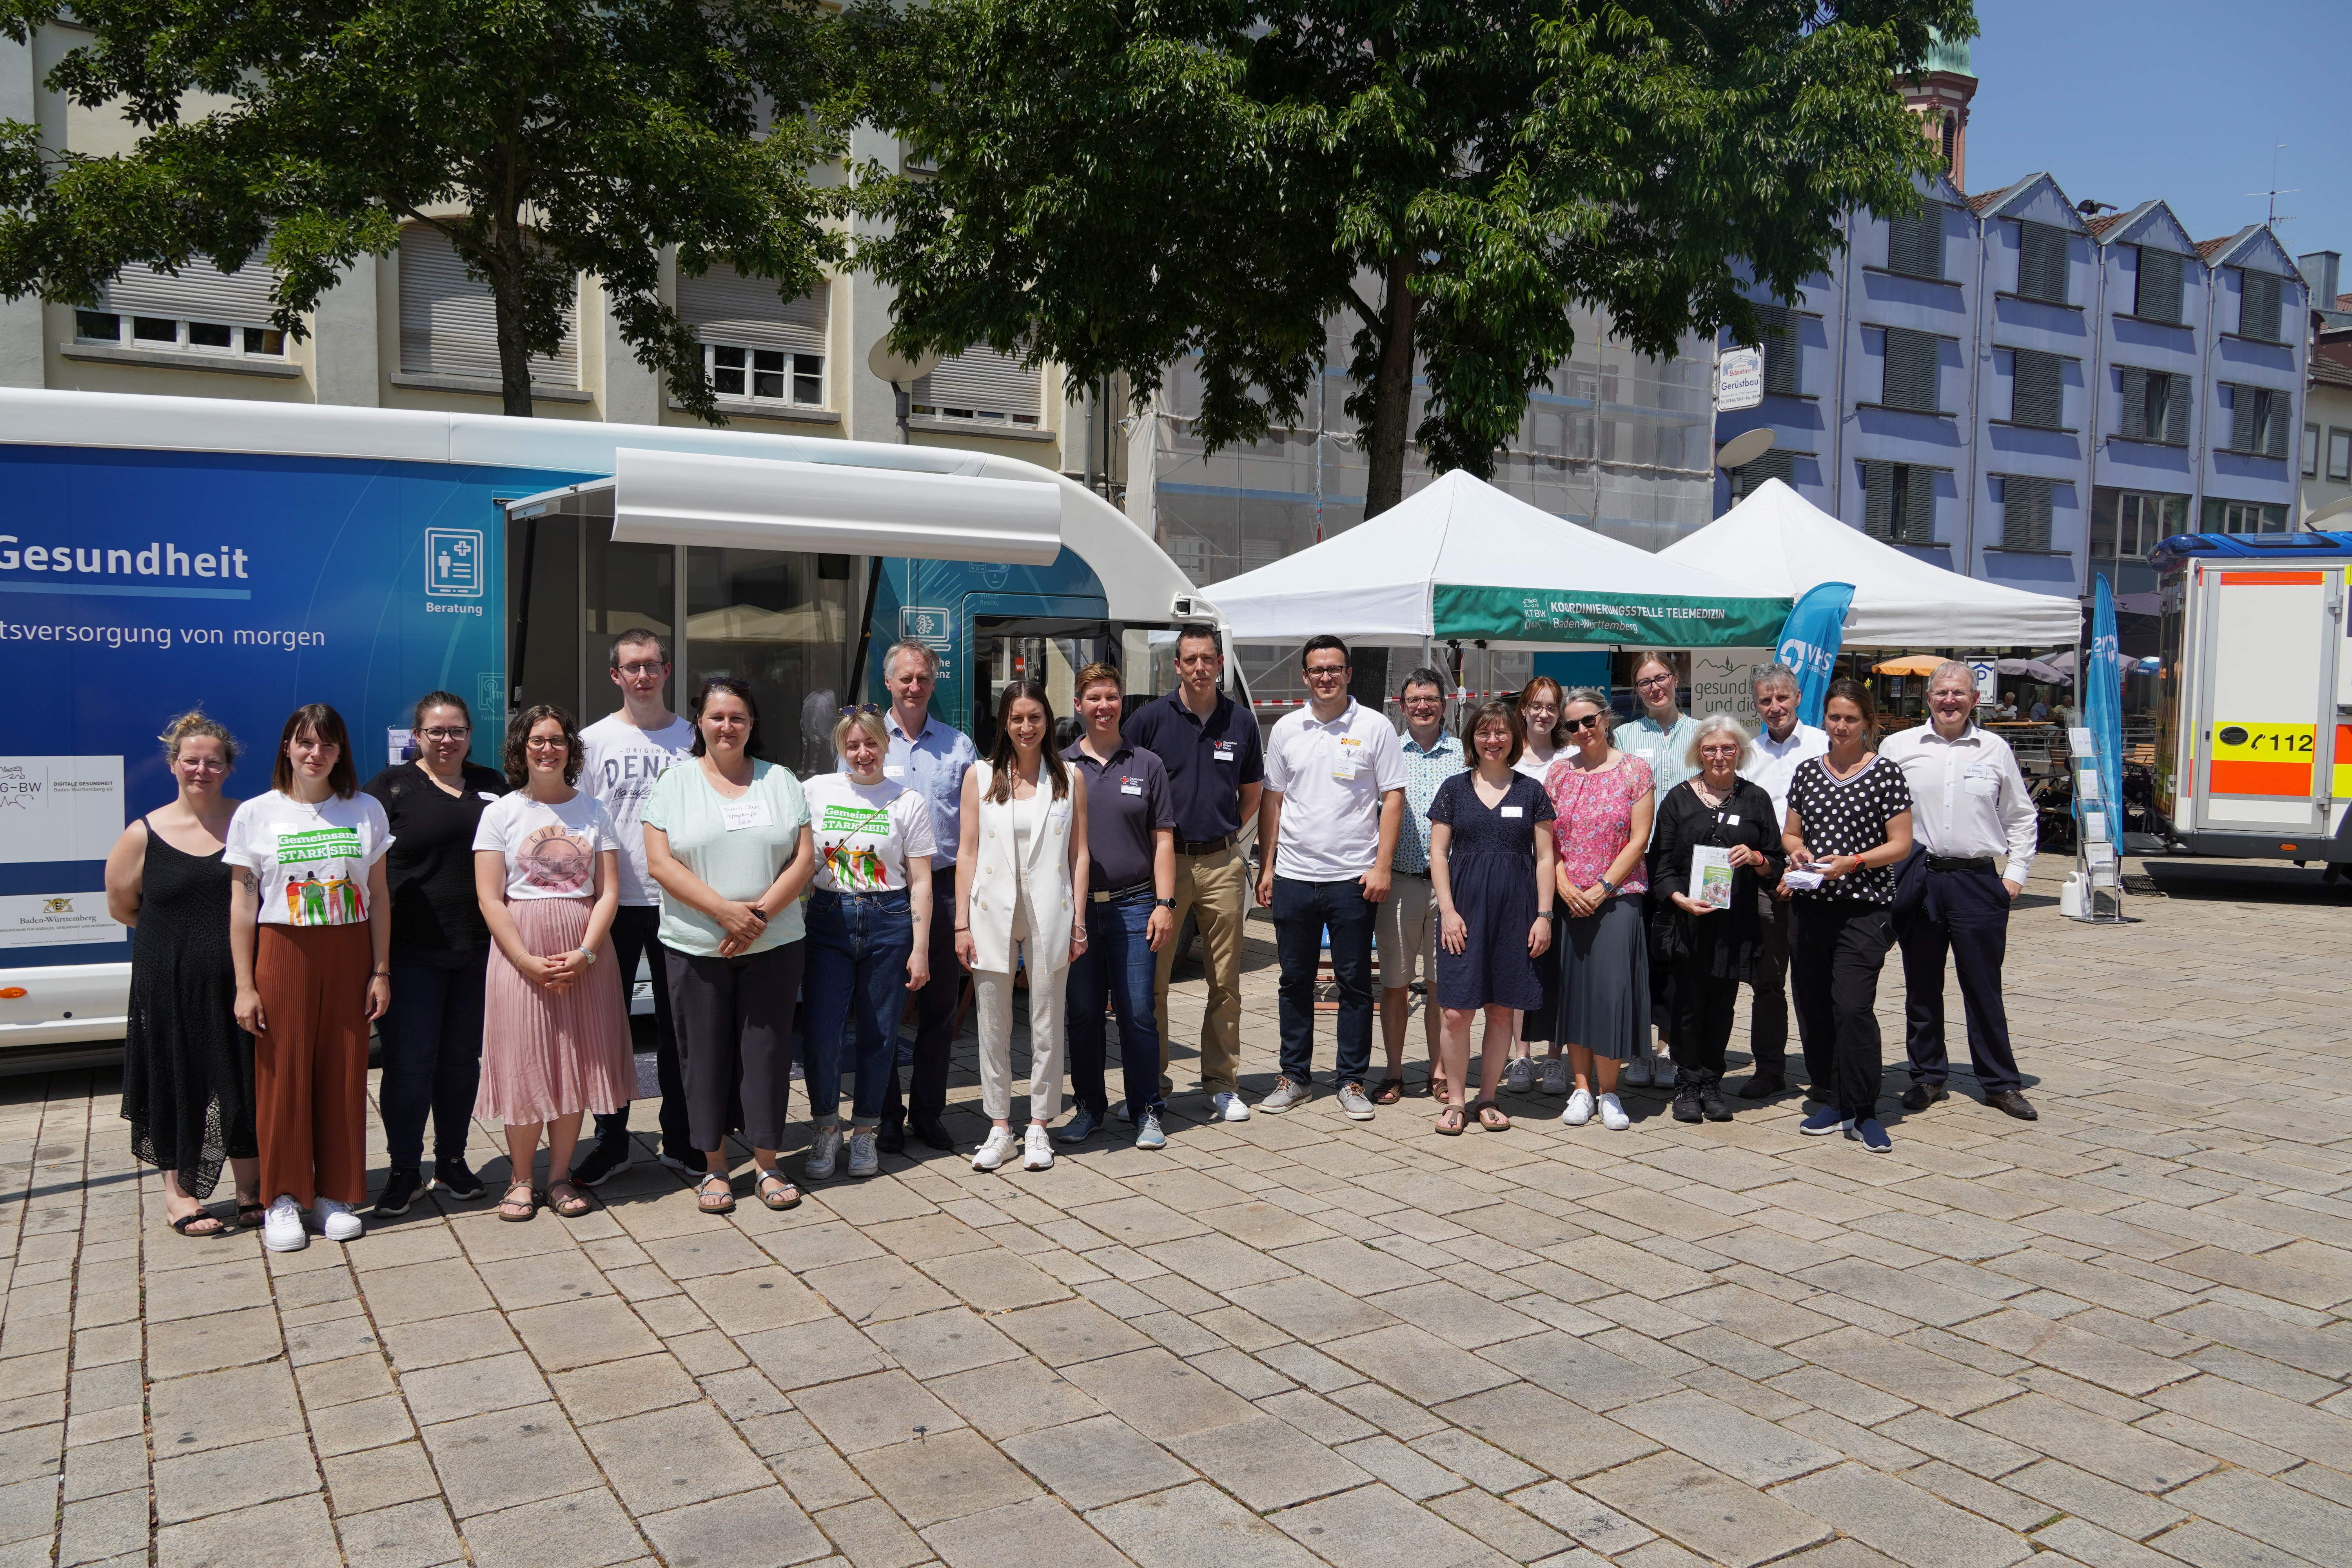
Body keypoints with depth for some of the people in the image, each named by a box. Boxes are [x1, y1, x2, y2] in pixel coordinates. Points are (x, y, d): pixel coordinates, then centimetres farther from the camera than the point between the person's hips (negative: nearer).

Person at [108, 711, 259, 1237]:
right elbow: (122, 907, 7)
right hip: (170, 988, 0)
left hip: (241, 981, 1)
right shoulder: (143, 835, -1)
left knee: (246, 1083, 8)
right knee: (177, 1082, 8)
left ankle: (252, 1190, 22)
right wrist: (181, 933, 2)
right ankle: (179, 1192, 23)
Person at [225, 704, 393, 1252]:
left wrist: (381, 970, 3)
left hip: (349, 955, 2)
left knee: (344, 1075, 4)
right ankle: (285, 1198, 12)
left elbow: (378, 897, 8)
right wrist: (245, 985, -3)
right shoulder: (256, 814, 2)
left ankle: (335, 1195, 15)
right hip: (284, 954, -1)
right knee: (285, 1074, 0)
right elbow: (242, 903, 1)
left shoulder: (367, 811, 6)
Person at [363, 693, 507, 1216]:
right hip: (413, 950, -3)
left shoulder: (491, 785, 12)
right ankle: (403, 1170, 13)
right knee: (409, 1062, -1)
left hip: (478, 950, 3)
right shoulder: (391, 786, 1)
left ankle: (453, 1160, 25)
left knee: (463, 1059, 11)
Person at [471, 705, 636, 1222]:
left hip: (585, 953, 2)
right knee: (523, 1063, 0)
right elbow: (490, 899, -4)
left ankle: (560, 1175, 16)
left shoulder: (593, 810, 8)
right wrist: (529, 961, -14)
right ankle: (520, 1178, 13)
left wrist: (585, 953, -11)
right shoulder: (501, 813, 3)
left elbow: (609, 892, 3)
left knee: (575, 1062, 4)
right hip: (521, 952, -2)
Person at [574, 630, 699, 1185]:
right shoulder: (593, 741, 2)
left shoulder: (692, 738, 4)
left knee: (679, 1025, 8)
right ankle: (610, 1141, 18)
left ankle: (680, 1139, 19)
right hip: (614, 903, 0)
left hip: (678, 901, 1)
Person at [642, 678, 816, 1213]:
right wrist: (725, 911, -16)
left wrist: (761, 912, -12)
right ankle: (714, 1168, 18)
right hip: (696, 947, -1)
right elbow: (660, 863, -6)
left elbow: (804, 858, 1)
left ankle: (766, 1166, 15)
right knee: (706, 1055, 5)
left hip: (773, 944, 1)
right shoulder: (675, 783, 3)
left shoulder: (781, 782, 8)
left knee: (767, 1052, 4)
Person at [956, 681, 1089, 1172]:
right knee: (993, 1027, 6)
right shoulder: (980, 776, 4)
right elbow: (968, 852, 3)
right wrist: (962, 924, -1)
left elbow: (1079, 855, 4)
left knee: (1047, 1025, 6)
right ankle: (1000, 1128, 17)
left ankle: (1040, 1127, 18)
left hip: (1049, 917, 0)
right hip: (993, 915, 0)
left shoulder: (1069, 778, 4)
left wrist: (1078, 922, -1)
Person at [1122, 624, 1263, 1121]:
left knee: (1226, 983, 6)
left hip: (1222, 864, 2)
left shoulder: (1241, 722, 7)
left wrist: (1224, 833, 13)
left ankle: (1222, 1084, 16)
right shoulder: (1150, 719, -1)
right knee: (1152, 978, 1)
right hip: (1164, 861, -2)